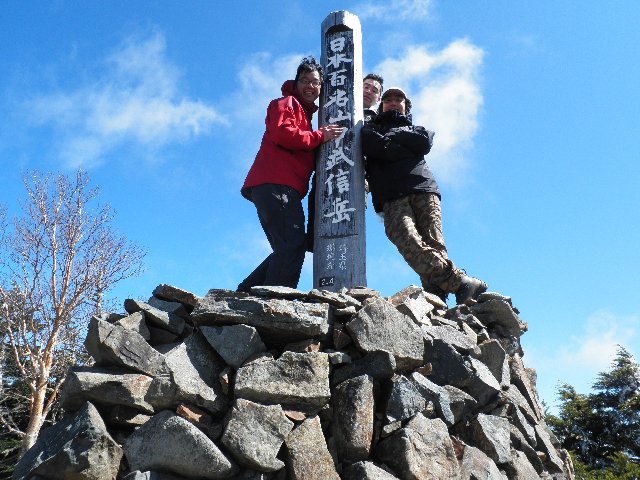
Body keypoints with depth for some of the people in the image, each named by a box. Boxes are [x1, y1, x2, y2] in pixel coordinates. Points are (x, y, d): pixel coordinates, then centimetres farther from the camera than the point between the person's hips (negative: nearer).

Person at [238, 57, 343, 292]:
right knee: (292, 246, -19)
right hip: (275, 184, -10)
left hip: (286, 189, 10)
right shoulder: (287, 103, 7)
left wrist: (323, 139, 12)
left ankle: (245, 293, 7)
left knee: (287, 250, 7)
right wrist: (319, 136, -5)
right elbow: (282, 133, -14)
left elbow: (307, 159, 28)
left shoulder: (305, 114, 35)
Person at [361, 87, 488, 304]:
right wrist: (406, 149, 9)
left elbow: (424, 142, 9)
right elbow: (372, 145, 5)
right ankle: (461, 282, -35)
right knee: (409, 242, -28)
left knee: (433, 243, -21)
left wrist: (392, 135, 15)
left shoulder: (415, 129, 35)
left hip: (423, 189, 2)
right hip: (392, 198, -1)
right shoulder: (371, 128, 31)